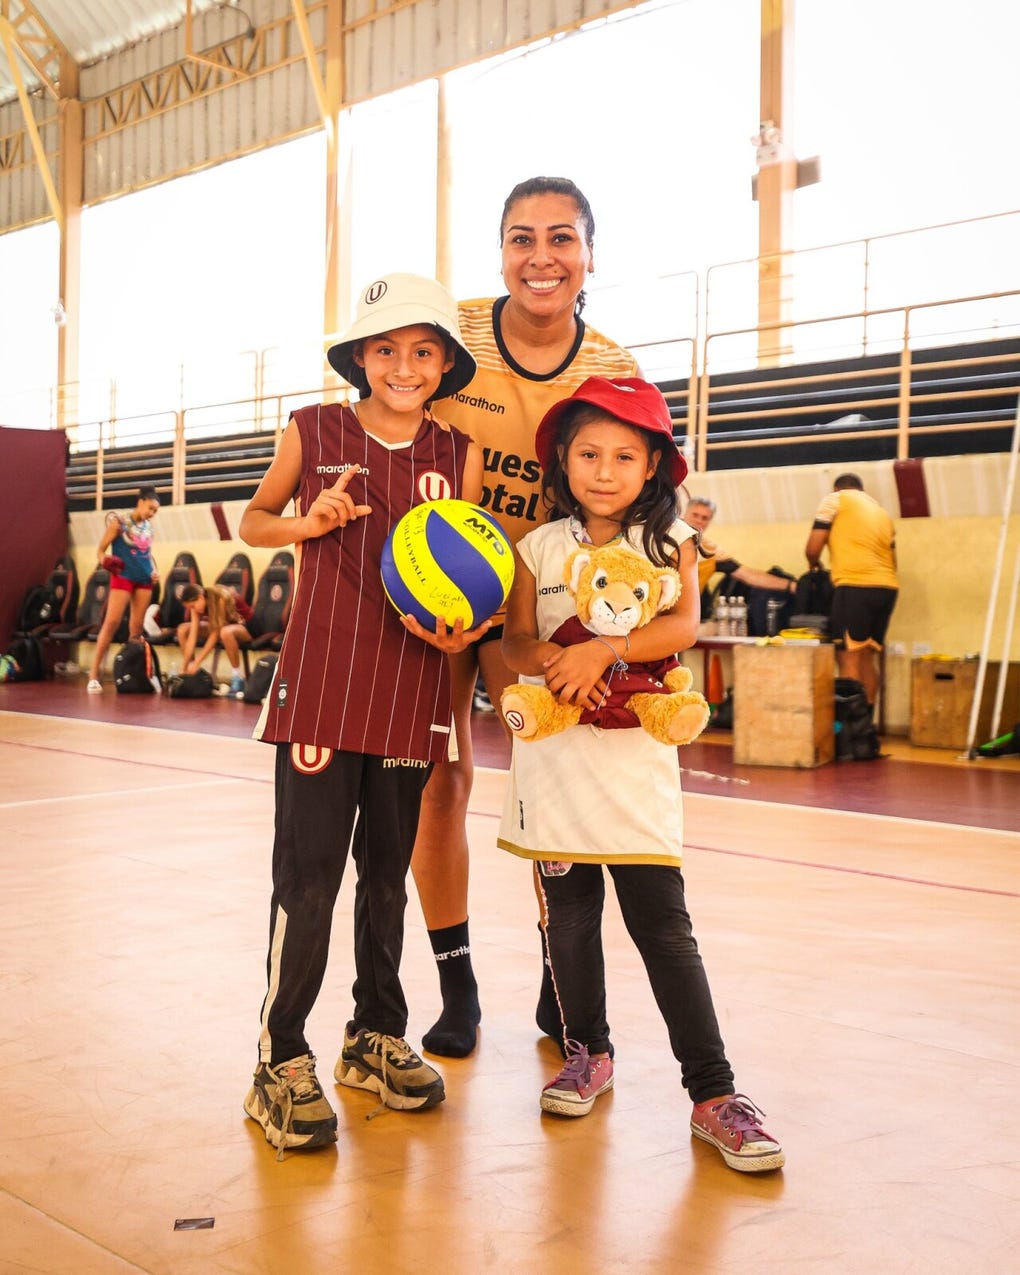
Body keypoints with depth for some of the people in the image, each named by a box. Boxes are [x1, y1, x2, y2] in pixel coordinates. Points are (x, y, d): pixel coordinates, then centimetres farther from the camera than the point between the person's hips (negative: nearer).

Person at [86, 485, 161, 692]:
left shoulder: (148, 526, 10)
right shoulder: (119, 521, -6)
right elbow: (101, 549, -5)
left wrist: (154, 570, 3)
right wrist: (105, 561, -26)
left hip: (144, 579, 6)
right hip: (123, 576, -5)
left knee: (136, 625, 5)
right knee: (112, 622, -13)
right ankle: (94, 673, -11)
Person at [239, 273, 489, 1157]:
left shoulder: (460, 454, 4)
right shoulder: (314, 432, 0)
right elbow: (254, 520, 12)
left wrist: (458, 626, -12)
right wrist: (310, 523, -9)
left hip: (412, 693, 3)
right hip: (321, 687, -2)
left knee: (388, 874, 15)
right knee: (307, 877, -3)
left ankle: (377, 1037, 31)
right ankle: (281, 1062, 13)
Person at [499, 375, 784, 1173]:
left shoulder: (669, 540, 4)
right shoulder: (541, 547, 7)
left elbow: (684, 626, -10)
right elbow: (516, 639, 2)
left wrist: (602, 651, -23)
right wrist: (551, 660, -19)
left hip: (636, 754, -2)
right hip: (553, 749, 2)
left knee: (664, 925, -4)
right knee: (568, 914, 11)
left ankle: (713, 1092, 3)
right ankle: (588, 1053, 30)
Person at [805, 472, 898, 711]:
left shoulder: (835, 499, 8)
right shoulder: (882, 512, 27)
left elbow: (812, 549, 2)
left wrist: (815, 565, 22)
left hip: (856, 586, -7)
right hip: (887, 587, 7)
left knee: (848, 659, -6)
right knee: (867, 658, 13)